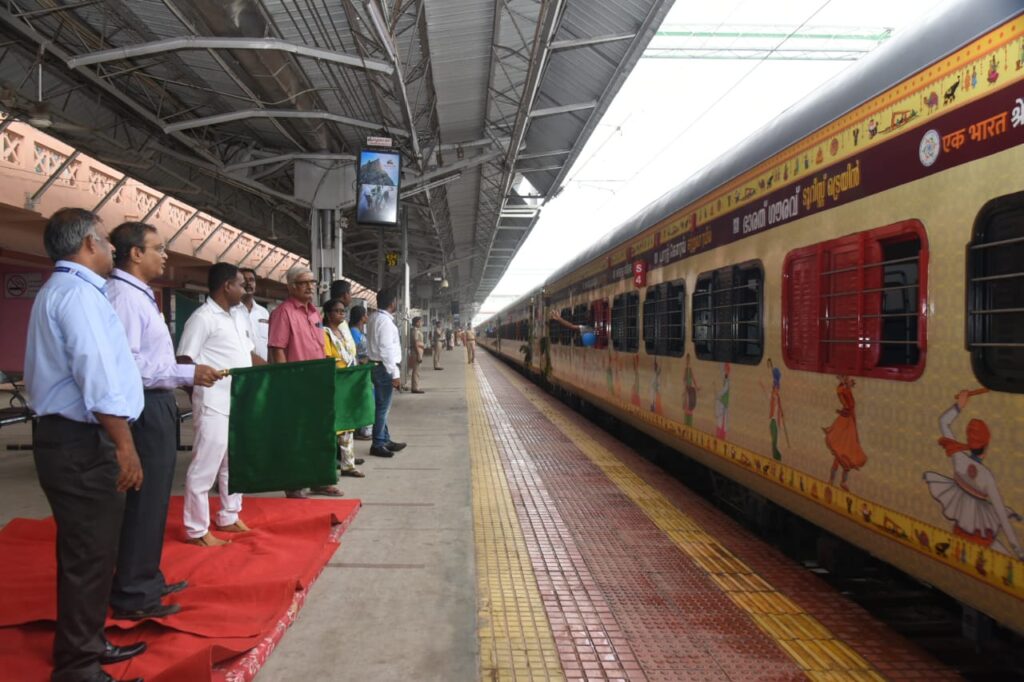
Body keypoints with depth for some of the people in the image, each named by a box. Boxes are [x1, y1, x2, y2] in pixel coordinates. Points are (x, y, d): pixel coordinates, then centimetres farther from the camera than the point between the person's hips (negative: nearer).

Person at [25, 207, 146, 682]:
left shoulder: (58, 291, 19)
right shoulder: (79, 293, -16)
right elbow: (99, 378, -24)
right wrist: (124, 446, -22)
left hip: (69, 437, 11)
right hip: (82, 444, -11)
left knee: (85, 552, 19)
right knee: (88, 556, -3)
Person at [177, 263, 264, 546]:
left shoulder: (240, 316, 14)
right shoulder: (203, 317, -11)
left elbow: (249, 354, 21)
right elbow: (184, 362, -13)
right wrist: (208, 377, -22)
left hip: (240, 403, 9)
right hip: (214, 404, -9)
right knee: (205, 467, -1)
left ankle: (229, 517, 30)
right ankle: (197, 530, 8)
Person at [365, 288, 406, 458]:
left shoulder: (376, 318, 13)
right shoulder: (385, 321, -17)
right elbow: (386, 349, -22)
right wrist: (395, 373, -21)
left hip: (377, 365, 10)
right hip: (384, 367, -10)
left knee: (382, 406, 16)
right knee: (382, 407, -4)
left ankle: (385, 440, 24)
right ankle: (377, 445, 1)